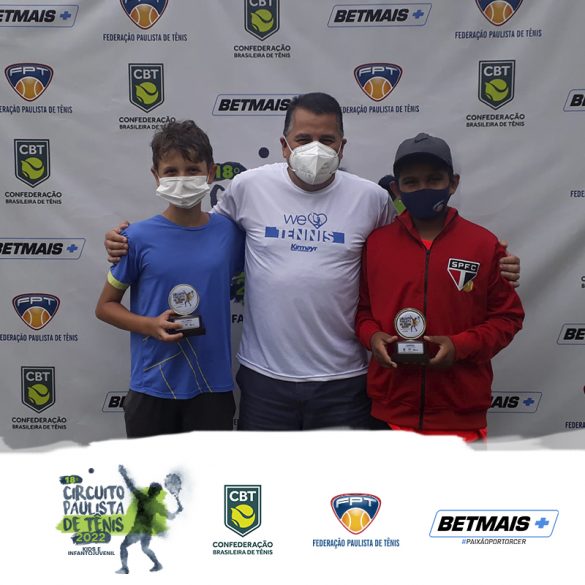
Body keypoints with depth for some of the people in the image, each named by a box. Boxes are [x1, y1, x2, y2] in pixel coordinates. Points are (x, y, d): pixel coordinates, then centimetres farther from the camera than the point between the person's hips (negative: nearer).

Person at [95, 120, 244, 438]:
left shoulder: (229, 232, -4)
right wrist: (150, 326, -17)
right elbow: (105, 305, -1)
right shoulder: (139, 237, -9)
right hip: (152, 389, -1)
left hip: (213, 387, 1)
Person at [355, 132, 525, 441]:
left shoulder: (484, 244, -3)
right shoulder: (375, 243, 1)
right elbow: (361, 307, 11)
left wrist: (461, 345, -14)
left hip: (461, 414, -1)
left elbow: (508, 315, 1)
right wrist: (371, 335, -10)